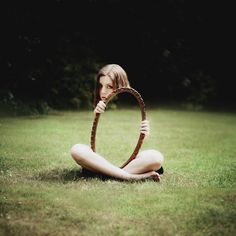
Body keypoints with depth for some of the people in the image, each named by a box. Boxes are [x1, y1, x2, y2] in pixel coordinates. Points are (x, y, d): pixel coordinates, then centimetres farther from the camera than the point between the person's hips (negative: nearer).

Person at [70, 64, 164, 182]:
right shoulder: (100, 109, 6)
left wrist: (142, 135, -24)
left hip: (127, 160, -1)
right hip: (103, 159, 2)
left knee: (156, 157, -30)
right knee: (77, 149, -29)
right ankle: (130, 176, -32)